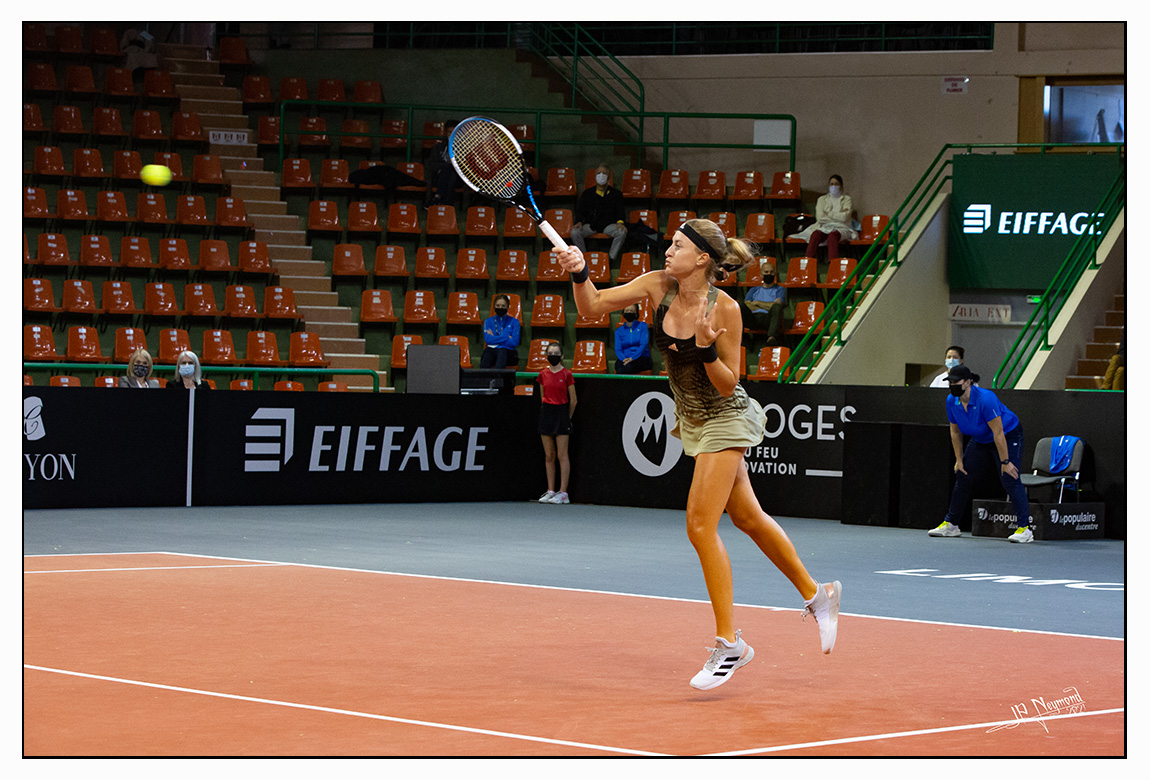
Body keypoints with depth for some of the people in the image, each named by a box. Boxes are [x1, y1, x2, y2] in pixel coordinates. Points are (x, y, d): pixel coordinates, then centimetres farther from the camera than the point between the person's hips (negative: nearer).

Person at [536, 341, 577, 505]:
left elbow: (573, 400, 0)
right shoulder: (543, 374, 7)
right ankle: (550, 491, 10)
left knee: (562, 455, -5)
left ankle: (563, 493, -4)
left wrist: (567, 417, 4)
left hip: (562, 412, -5)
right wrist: (547, 411, 13)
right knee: (549, 456, 6)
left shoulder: (567, 375, -5)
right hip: (546, 412, 5)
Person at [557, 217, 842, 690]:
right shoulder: (658, 287, -8)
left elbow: (727, 385, -18)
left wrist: (706, 350, -36)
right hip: (693, 420, 7)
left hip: (725, 419, -7)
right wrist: (580, 273, -28)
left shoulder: (724, 309, -24)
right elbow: (593, 308, -10)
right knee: (746, 517, 17)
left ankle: (728, 642, -7)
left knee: (700, 525, -14)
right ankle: (815, 595, 33)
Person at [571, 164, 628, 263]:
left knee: (622, 232, -33)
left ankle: (611, 257, -18)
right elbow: (580, 210, 11)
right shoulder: (588, 193, 17)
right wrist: (579, 222, -11)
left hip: (609, 225, -1)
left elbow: (620, 210, 5)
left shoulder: (616, 194, 15)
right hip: (590, 225, 1)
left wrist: (620, 222, -18)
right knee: (574, 232, -29)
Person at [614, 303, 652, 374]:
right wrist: (624, 359, -17)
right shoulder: (619, 331, 19)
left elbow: (643, 345, -2)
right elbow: (618, 349, 7)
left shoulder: (643, 326, 12)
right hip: (624, 359, 2)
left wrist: (632, 358, -18)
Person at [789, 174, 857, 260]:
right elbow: (820, 217, 2)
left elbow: (844, 217, -5)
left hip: (841, 228, -2)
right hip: (824, 227, 2)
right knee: (815, 234, -35)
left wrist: (828, 214, -1)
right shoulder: (822, 199, 19)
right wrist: (838, 216, -2)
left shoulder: (847, 199, 12)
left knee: (833, 235, -40)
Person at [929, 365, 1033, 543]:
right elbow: (955, 431, 2)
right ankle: (950, 524, 18)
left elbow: (998, 433, -31)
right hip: (981, 440, 7)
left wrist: (1005, 462, -29)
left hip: (1008, 437, -7)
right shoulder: (952, 401, -13)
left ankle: (1025, 528, -21)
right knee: (963, 477, 5)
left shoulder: (985, 399, -34)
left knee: (1010, 479, -21)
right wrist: (959, 459, 1)